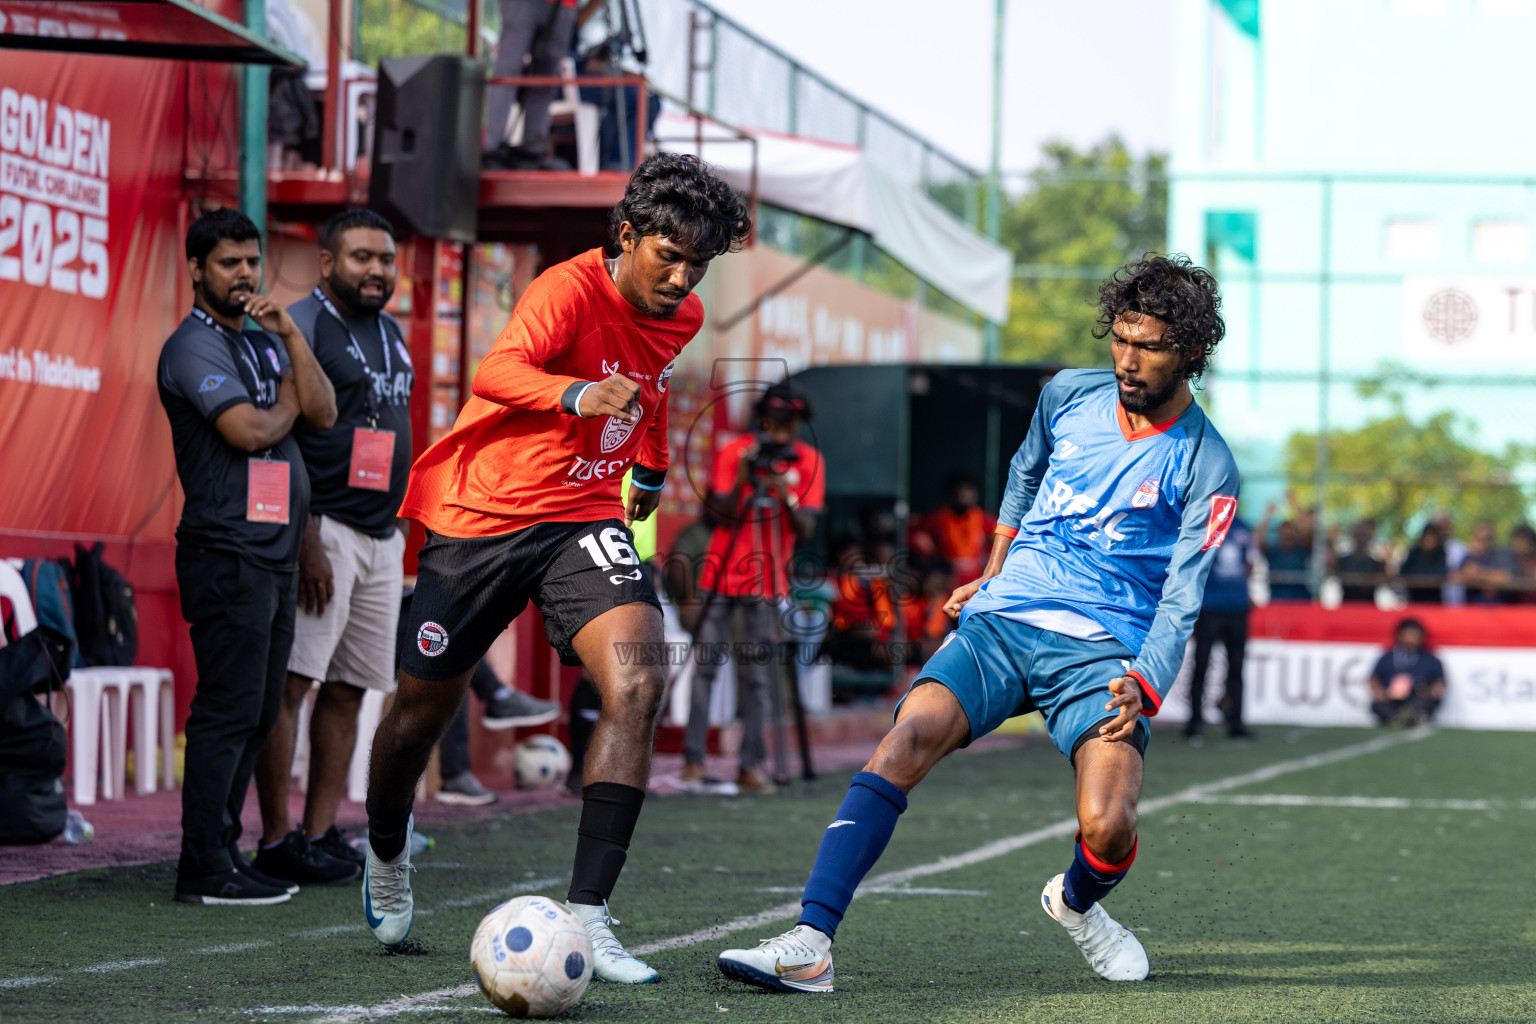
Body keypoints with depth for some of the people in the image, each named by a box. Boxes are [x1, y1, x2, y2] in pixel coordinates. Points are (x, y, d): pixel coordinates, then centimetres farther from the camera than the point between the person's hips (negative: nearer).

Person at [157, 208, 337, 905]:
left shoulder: (263, 343, 19)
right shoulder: (194, 347, -8)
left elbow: (323, 414, 8)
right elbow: (248, 430, -19)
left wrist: (291, 336, -1)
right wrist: (285, 403, 1)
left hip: (276, 552, 9)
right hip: (228, 553, -9)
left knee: (258, 713, 10)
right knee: (229, 710, -10)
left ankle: (222, 850, 15)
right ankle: (205, 869, -8)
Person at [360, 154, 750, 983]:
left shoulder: (682, 316, 3)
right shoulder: (571, 290, -19)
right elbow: (498, 372, -38)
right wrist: (576, 396, -56)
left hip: (584, 520, 4)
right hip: (483, 511, -4)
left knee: (636, 683, -22)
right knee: (424, 705, 9)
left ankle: (588, 916, -24)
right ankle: (386, 858, 42)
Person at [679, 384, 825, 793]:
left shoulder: (808, 461, -2)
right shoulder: (735, 453, -6)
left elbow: (806, 530, -7)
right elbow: (721, 517, -9)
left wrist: (785, 495, -24)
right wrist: (743, 480, -24)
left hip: (768, 580, 1)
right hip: (723, 573, -1)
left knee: (759, 674, -2)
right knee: (705, 665, -5)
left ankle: (751, 766, -1)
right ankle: (693, 760, -3)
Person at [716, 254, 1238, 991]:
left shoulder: (1206, 470, -2)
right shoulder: (1068, 396, 9)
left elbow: (1180, 602, -7)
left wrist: (1144, 686, -23)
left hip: (1102, 652, -3)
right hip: (1002, 621, 3)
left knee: (1107, 829, -24)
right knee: (907, 740, -25)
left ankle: (1077, 902, 16)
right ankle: (810, 945, -33)